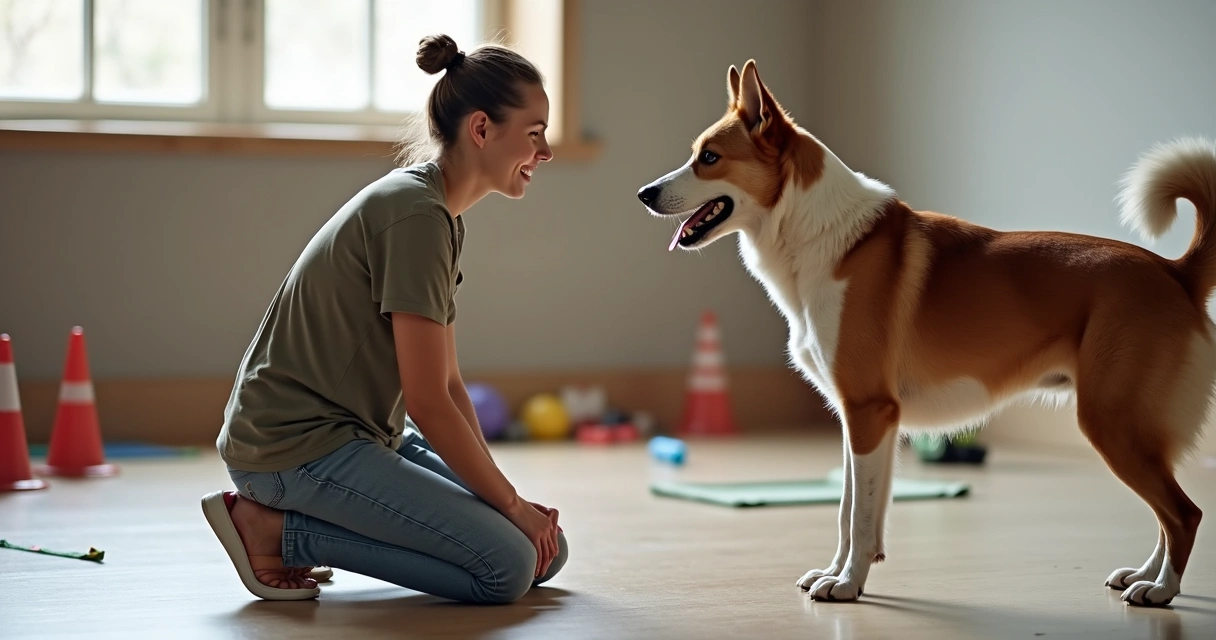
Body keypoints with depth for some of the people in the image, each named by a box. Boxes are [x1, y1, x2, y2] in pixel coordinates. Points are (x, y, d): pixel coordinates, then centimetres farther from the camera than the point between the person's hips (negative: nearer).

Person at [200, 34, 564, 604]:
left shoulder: (440, 213, 12)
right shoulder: (416, 214, -19)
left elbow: (447, 384, 11)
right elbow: (428, 403, -20)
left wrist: (507, 499, 2)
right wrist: (512, 504, -10)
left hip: (358, 435, 10)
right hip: (294, 446, -10)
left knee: (547, 550, 4)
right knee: (508, 566, -18)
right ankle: (273, 528, -8)